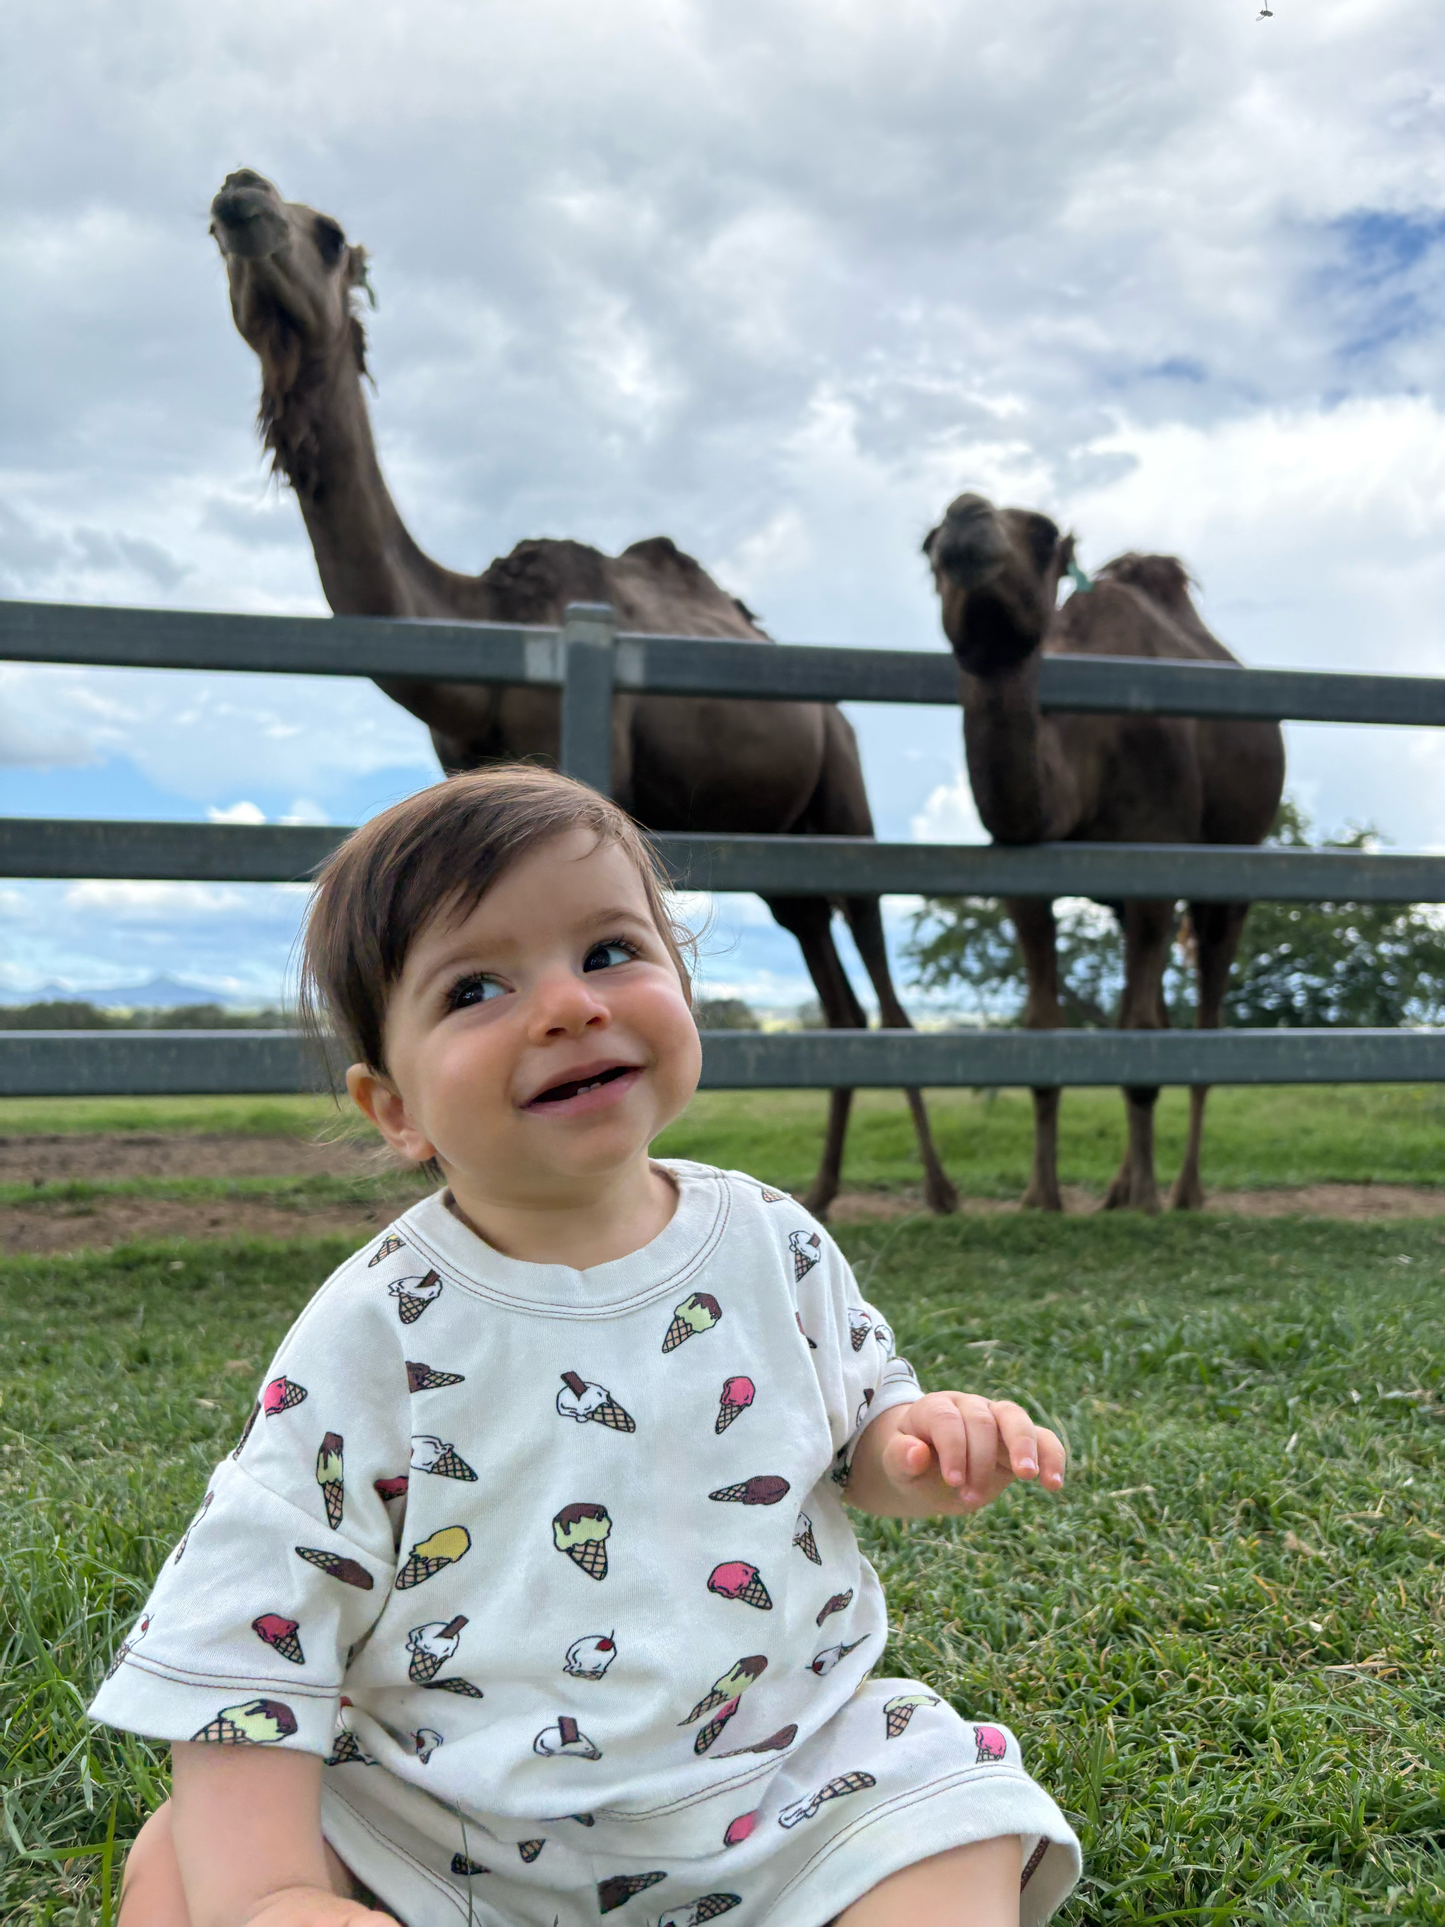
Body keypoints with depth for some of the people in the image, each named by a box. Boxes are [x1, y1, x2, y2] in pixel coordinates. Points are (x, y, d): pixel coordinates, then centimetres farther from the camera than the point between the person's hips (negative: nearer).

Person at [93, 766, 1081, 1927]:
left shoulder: (773, 1245, -3)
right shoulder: (374, 1339, -12)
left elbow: (857, 1424, 12)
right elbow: (241, 1638, -11)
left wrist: (917, 1449, -11)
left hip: (786, 1783, 1)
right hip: (446, 1819, 0)